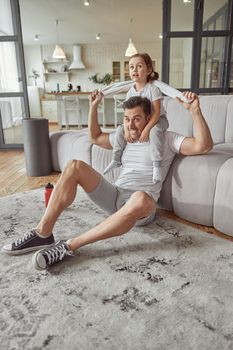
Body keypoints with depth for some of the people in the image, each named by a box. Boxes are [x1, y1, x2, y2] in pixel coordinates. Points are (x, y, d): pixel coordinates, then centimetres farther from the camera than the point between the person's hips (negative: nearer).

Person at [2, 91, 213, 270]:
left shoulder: (167, 139, 3)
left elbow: (204, 146, -9)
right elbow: (95, 137, 30)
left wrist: (195, 110, -18)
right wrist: (94, 106, 21)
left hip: (142, 206, -5)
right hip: (115, 196, 5)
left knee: (140, 197, -44)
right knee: (75, 166, -17)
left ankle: (70, 246, -36)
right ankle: (43, 234, -19)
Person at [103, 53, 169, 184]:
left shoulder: (153, 88, -19)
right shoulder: (130, 92, -1)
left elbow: (157, 112, -25)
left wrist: (146, 129, -34)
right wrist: (127, 128, -19)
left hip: (158, 120, -6)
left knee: (155, 131, -39)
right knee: (120, 129, -9)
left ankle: (157, 165, -37)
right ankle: (116, 160, 1)